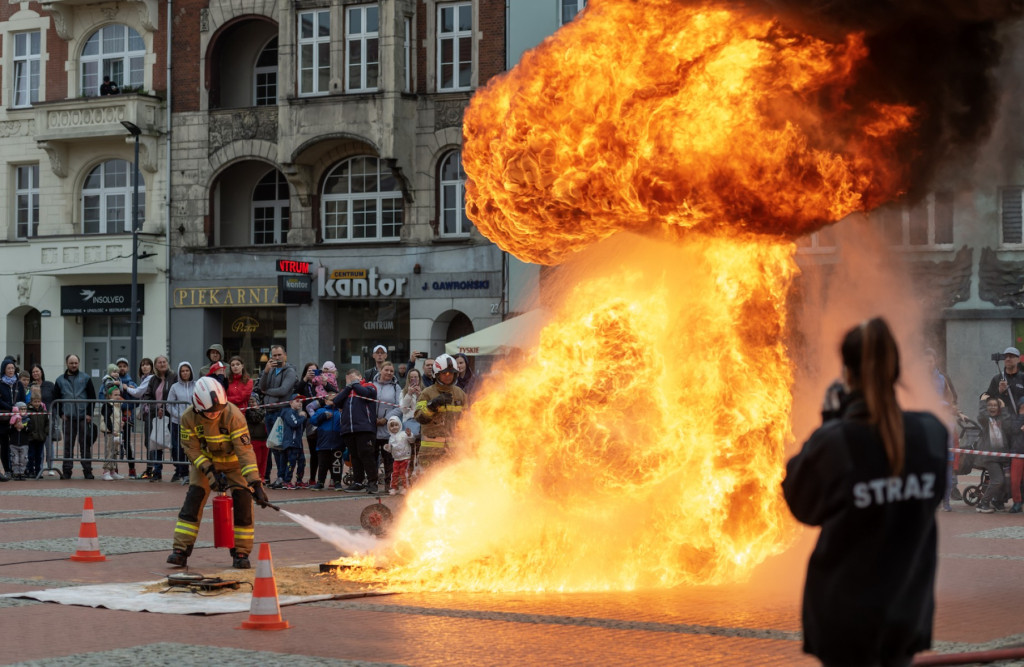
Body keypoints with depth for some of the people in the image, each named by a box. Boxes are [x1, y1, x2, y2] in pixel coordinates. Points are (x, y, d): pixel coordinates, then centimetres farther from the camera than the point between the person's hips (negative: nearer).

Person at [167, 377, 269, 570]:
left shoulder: (233, 415, -32)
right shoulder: (188, 418, -24)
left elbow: (244, 450, -33)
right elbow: (192, 449, -15)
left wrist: (255, 483, -39)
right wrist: (211, 472, -27)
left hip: (233, 461, -2)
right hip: (204, 460, 2)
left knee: (243, 500, -13)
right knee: (193, 499, -10)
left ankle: (241, 553, -3)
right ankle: (181, 551, -6)